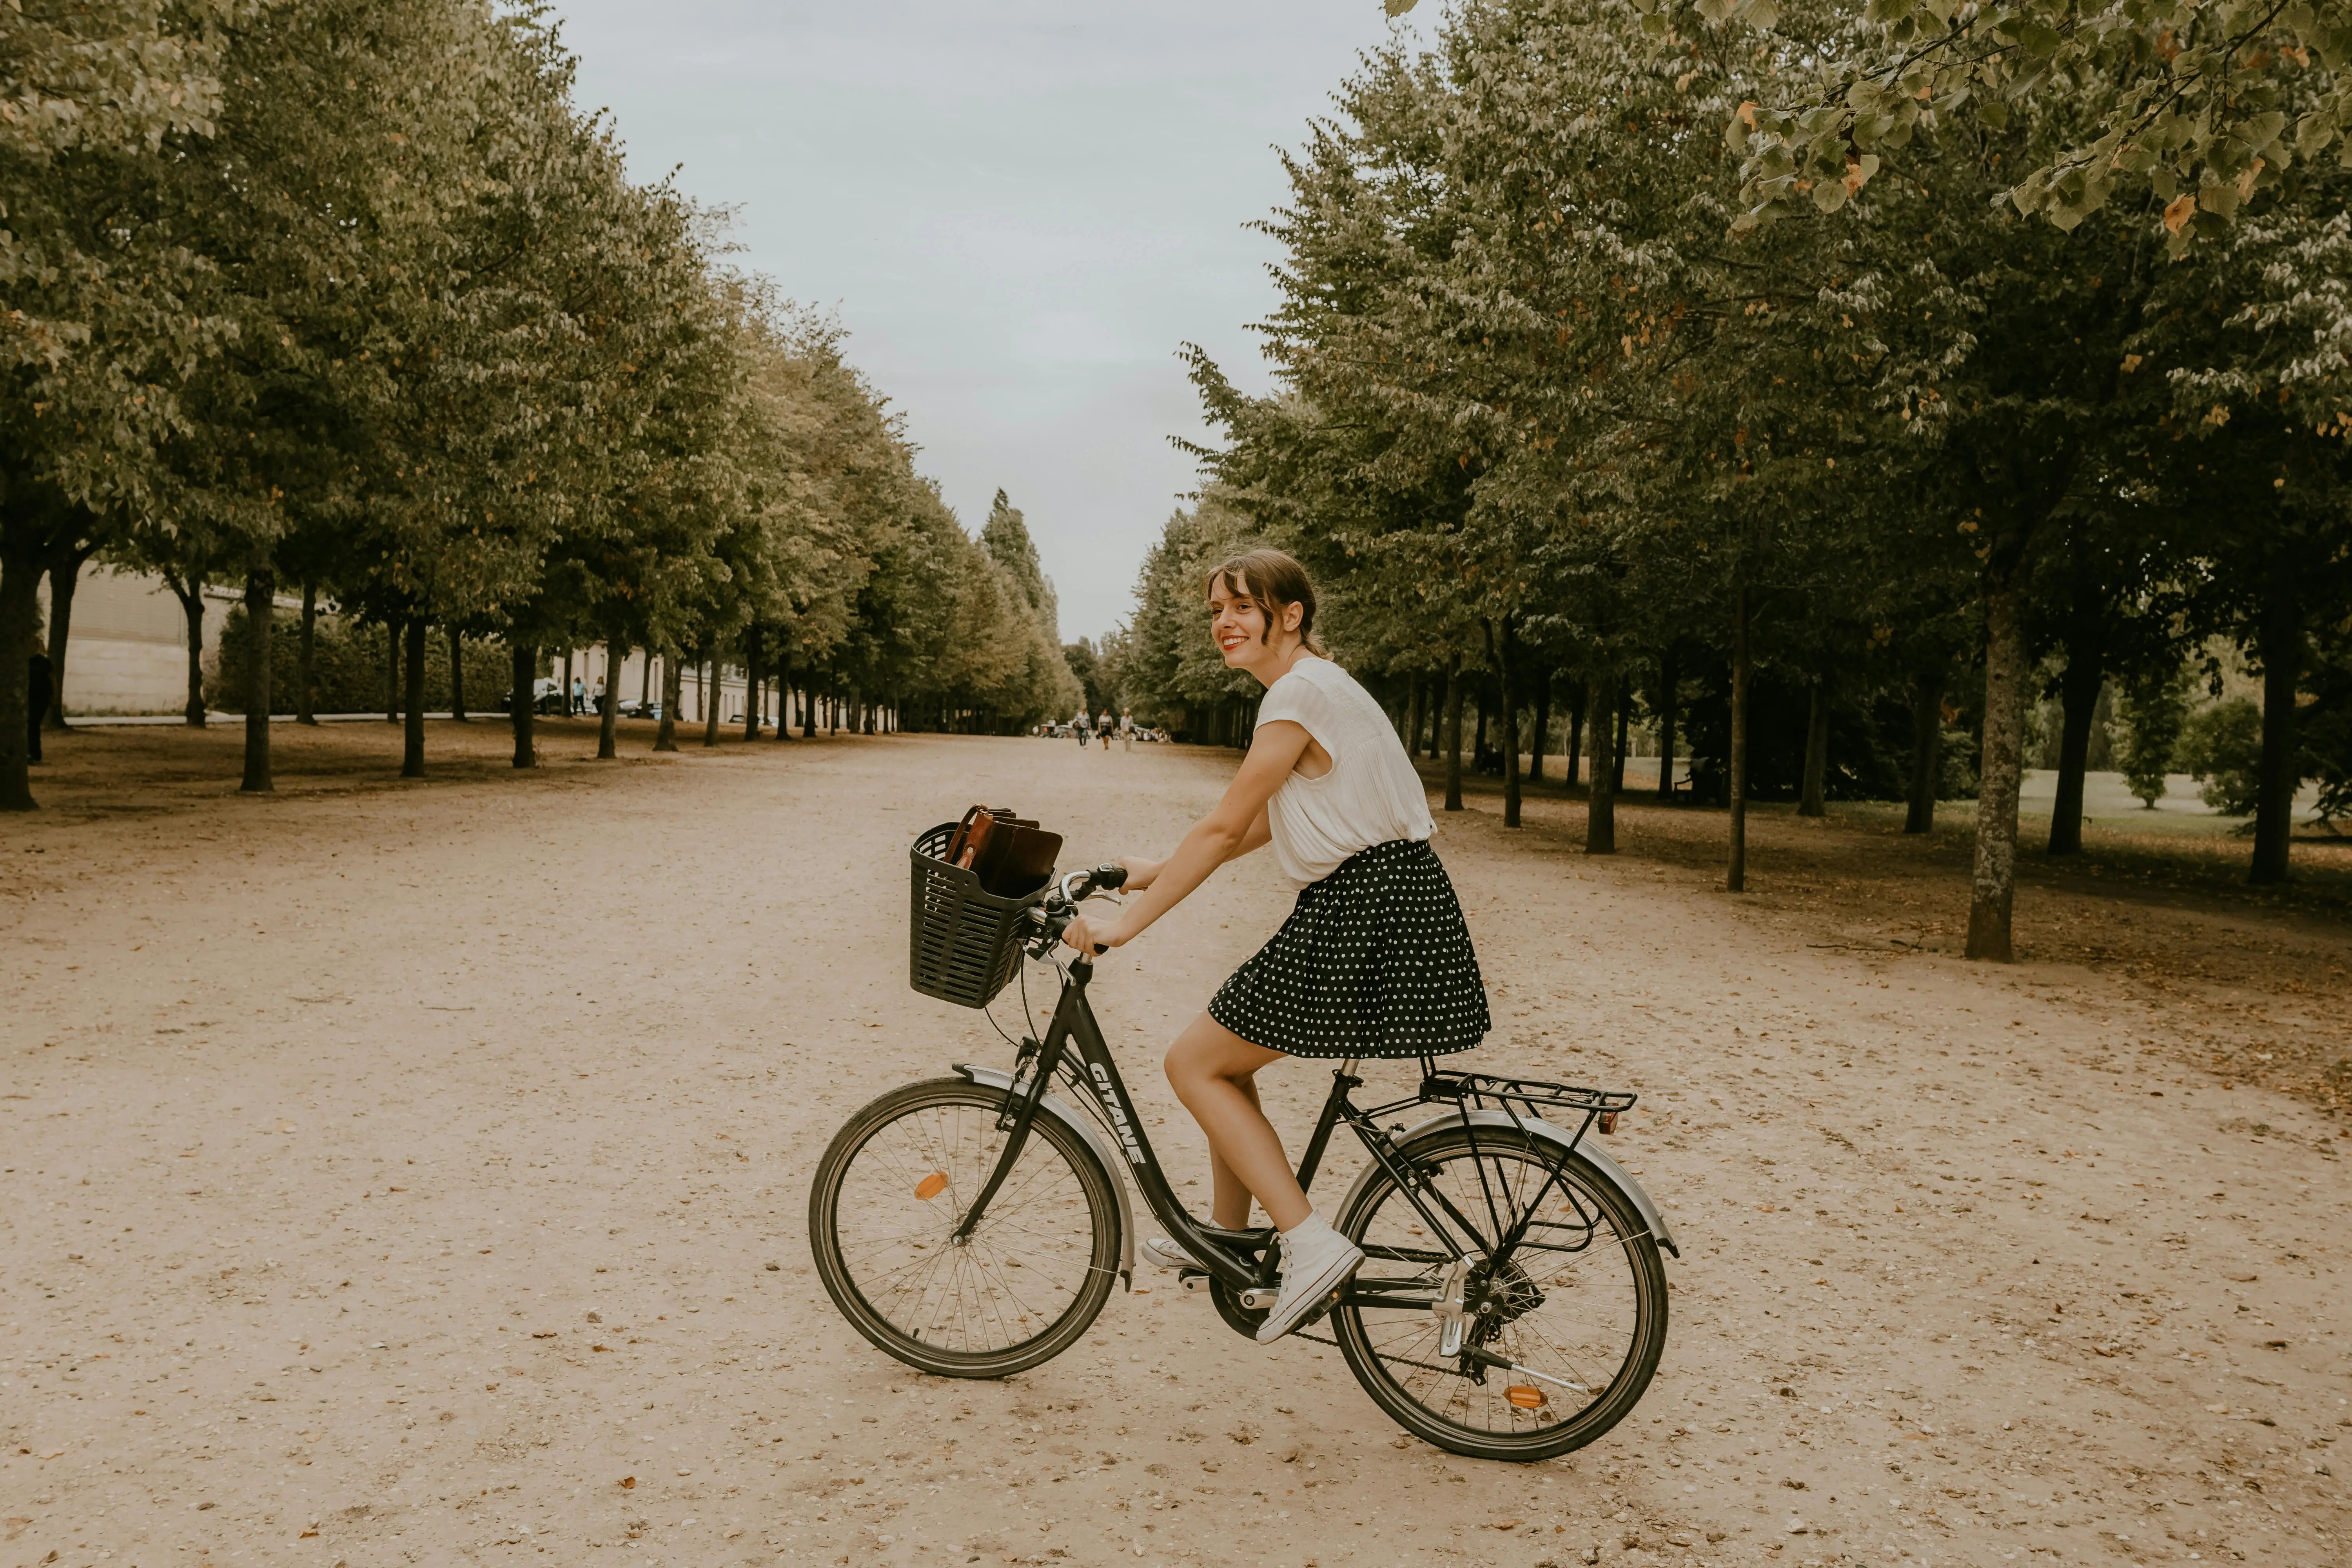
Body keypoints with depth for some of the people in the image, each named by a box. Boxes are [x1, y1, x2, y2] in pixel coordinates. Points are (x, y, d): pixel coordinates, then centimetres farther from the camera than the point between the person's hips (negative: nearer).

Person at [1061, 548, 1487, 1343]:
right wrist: (1150, 873, 19)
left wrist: (1124, 924, -11)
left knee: (1193, 1061, -1)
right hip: (1366, 907, 10)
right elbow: (1256, 827, 21)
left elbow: (1223, 826, -15)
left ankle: (1311, 1242, -4)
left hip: (1370, 918, -10)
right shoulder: (1313, 686, 17)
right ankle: (1227, 1241, 32)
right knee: (1223, 1058, 20)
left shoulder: (1302, 691, -13)